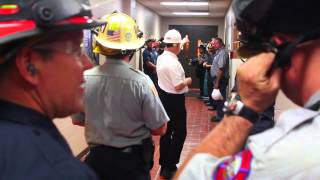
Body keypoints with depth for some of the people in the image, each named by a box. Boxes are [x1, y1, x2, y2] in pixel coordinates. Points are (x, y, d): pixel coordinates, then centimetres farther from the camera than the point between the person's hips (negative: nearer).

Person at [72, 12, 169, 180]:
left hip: (97, 157, 3)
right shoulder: (141, 81, -22)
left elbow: (77, 120, 1)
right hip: (133, 160, -2)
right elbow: (159, 129, -14)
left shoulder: (85, 79, -14)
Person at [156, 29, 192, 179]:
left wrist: (182, 42, 38)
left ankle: (164, 163, 27)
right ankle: (169, 167, 7)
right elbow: (178, 86, -26)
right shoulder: (173, 62, -25)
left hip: (164, 97, 9)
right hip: (174, 100, -9)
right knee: (179, 133, 3)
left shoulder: (161, 58, 3)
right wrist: (187, 81, -5)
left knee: (166, 131, 17)